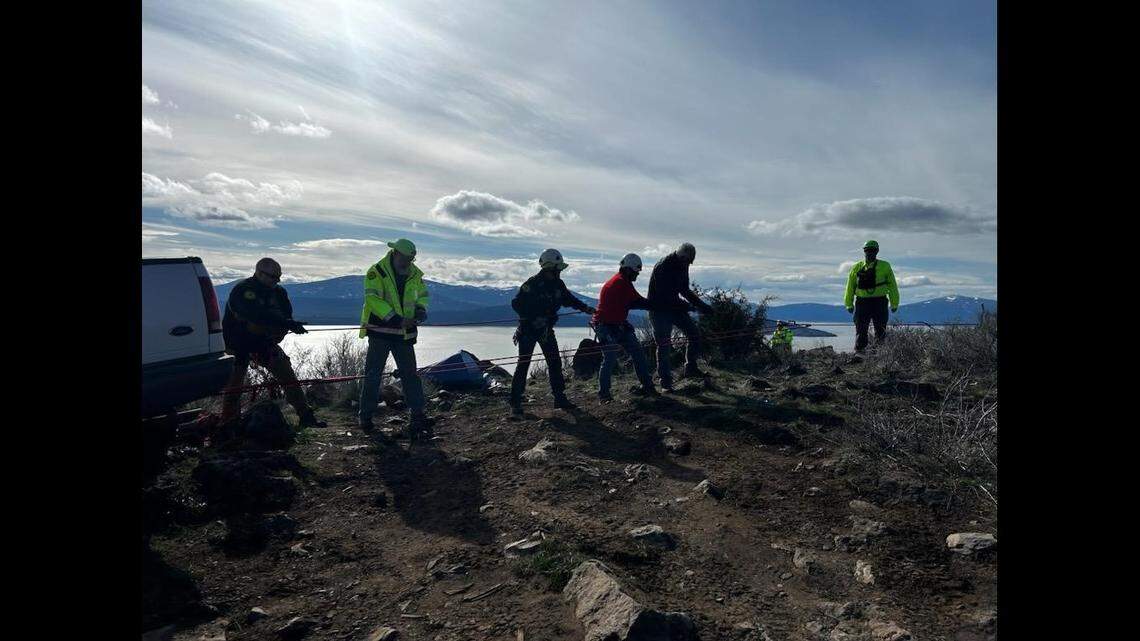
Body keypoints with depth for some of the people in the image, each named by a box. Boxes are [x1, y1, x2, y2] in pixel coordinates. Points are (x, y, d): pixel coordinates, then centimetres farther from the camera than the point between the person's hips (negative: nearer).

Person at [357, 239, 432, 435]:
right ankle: (366, 417, 15)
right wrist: (396, 319, -27)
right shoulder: (377, 272, -9)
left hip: (404, 333, 4)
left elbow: (422, 295, 20)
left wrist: (421, 309, -4)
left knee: (410, 374, 2)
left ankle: (417, 415, 5)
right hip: (380, 331, -4)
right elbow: (373, 299, -20)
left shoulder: (415, 274, 7)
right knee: (373, 375, 3)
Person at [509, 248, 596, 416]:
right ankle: (515, 403, 1)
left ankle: (559, 398, 15)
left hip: (546, 329, 7)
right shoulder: (532, 284, -19)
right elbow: (516, 304, -20)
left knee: (555, 362, 6)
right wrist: (533, 319, -27)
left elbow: (569, 299, 16)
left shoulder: (558, 284, 2)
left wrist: (587, 308, 5)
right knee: (523, 364, -6)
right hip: (528, 329, -6)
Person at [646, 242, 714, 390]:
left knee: (694, 334, 3)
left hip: (674, 306, 8)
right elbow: (665, 296, -27)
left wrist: (702, 305, 4)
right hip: (659, 309, -8)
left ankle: (690, 368, 19)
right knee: (664, 345, -7)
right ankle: (665, 382, 2)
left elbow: (684, 290, 12)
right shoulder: (662, 267, -24)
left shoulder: (682, 266, 1)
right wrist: (687, 306, -21)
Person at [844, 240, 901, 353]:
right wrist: (849, 304, 10)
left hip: (879, 302, -1)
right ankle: (859, 351, 7)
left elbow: (892, 286, 7)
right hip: (862, 302, 1)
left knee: (880, 330, 5)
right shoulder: (857, 268, 8)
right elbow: (850, 287, 12)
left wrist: (894, 304, 4)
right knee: (861, 329, 2)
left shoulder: (885, 267, 5)